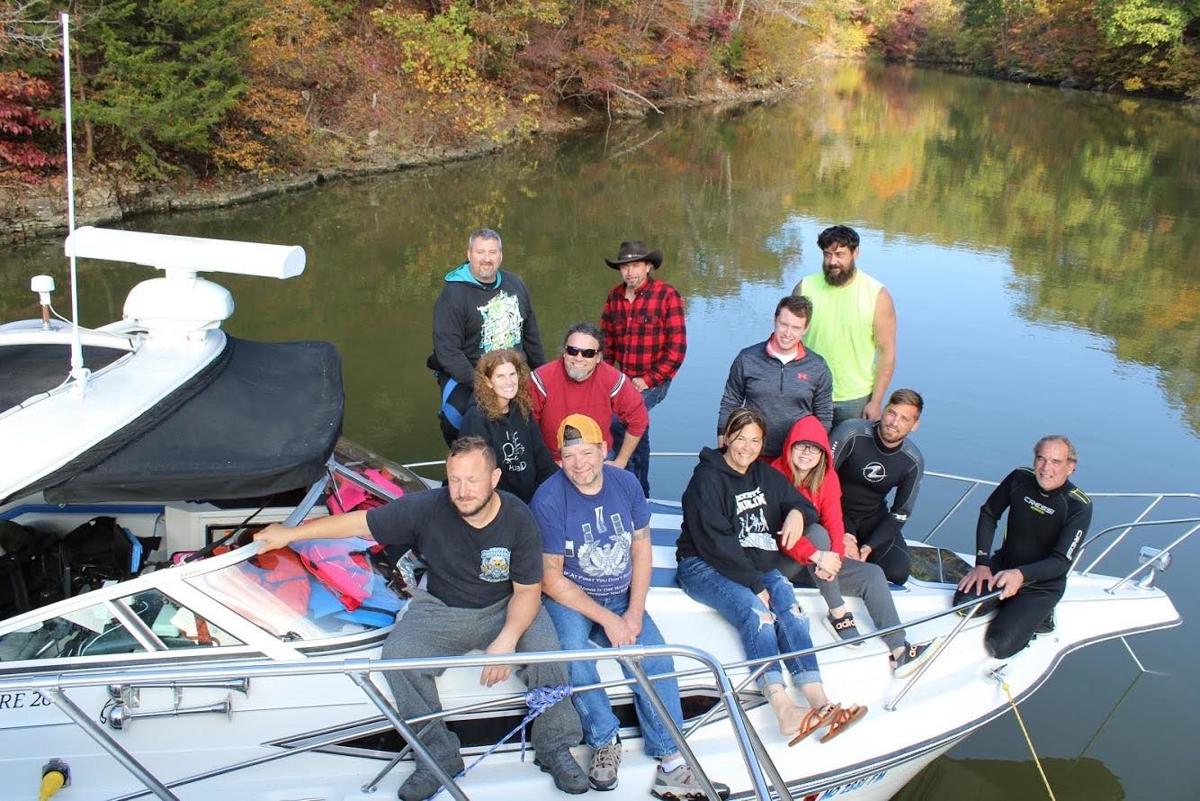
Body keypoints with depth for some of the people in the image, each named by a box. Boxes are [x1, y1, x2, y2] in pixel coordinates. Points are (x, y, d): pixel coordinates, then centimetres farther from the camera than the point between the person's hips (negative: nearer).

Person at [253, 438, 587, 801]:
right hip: (441, 609, 1)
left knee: (544, 651, -28)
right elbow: (360, 522, -11)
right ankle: (439, 755, -6)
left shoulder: (519, 519, -17)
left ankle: (555, 749, -4)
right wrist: (291, 533, -8)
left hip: (504, 608, -1)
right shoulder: (427, 508, -18)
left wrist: (507, 639, -31)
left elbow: (527, 590, -13)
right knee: (397, 654, -24)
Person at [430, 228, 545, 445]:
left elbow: (531, 334, 19)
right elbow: (447, 351, -16)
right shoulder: (453, 294, -9)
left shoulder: (514, 284, 9)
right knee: (456, 415, -29)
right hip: (467, 376, -6)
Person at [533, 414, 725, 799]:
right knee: (572, 652, -33)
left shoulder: (626, 483, -5)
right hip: (568, 599, -4)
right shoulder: (549, 500, -18)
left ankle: (671, 760, -11)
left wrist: (634, 614, -10)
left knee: (655, 660, -18)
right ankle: (604, 743, -13)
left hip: (623, 597, 4)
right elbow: (552, 579, -15)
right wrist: (607, 620, -19)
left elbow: (641, 547, 2)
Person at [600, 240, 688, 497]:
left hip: (652, 381, -6)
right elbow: (606, 339, 13)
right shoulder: (614, 296, 6)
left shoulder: (667, 296, -12)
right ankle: (640, 492, 35)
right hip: (622, 378, 6)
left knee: (616, 421, -23)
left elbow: (677, 347, -13)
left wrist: (649, 380, -16)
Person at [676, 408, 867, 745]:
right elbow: (715, 542, -15)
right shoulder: (707, 479, -9)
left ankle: (820, 703, -35)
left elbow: (804, 505, 21)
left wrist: (798, 512, -5)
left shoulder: (766, 475, 14)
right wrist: (754, 584, -18)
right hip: (705, 566, -6)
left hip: (758, 566, 6)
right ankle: (784, 709, -46)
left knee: (791, 609, -23)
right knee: (754, 611, -32)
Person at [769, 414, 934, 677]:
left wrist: (834, 557, -27)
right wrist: (816, 556, -36)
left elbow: (834, 524, -6)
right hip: (780, 563, -6)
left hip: (815, 565, 6)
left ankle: (899, 651, -16)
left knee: (872, 574, -10)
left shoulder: (828, 477, 3)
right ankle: (838, 614, -27)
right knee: (816, 531, -32)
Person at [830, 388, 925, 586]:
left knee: (898, 573, -18)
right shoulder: (851, 433, -23)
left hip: (873, 517, 3)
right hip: (836, 512, -3)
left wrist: (868, 548, -18)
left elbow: (900, 514, -4)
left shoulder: (913, 461, -10)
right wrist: (842, 535, -27)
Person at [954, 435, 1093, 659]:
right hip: (1003, 565, 4)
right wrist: (982, 562, -6)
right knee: (964, 603, -25)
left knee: (1000, 645, -20)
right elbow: (988, 514, 4)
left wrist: (1021, 575, -41)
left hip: (1042, 586, -4)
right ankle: (1012, 607, 5)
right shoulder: (1020, 478, -9)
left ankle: (1036, 616, 9)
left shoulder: (1079, 506, -19)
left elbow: (1061, 562, -22)